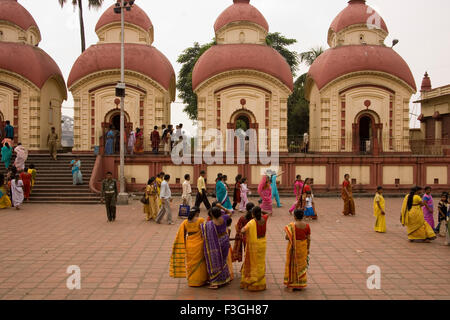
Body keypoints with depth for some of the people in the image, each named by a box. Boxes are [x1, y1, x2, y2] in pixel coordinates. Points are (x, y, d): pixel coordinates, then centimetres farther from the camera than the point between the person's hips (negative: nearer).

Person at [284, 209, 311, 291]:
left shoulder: (292, 225, -18)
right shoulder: (307, 225, -6)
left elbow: (287, 237, -17)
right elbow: (308, 239, -2)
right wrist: (308, 249, 9)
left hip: (294, 247, -3)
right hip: (303, 247, 3)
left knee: (293, 264, 10)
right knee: (301, 265, 15)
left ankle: (292, 284, 16)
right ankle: (300, 284, 22)